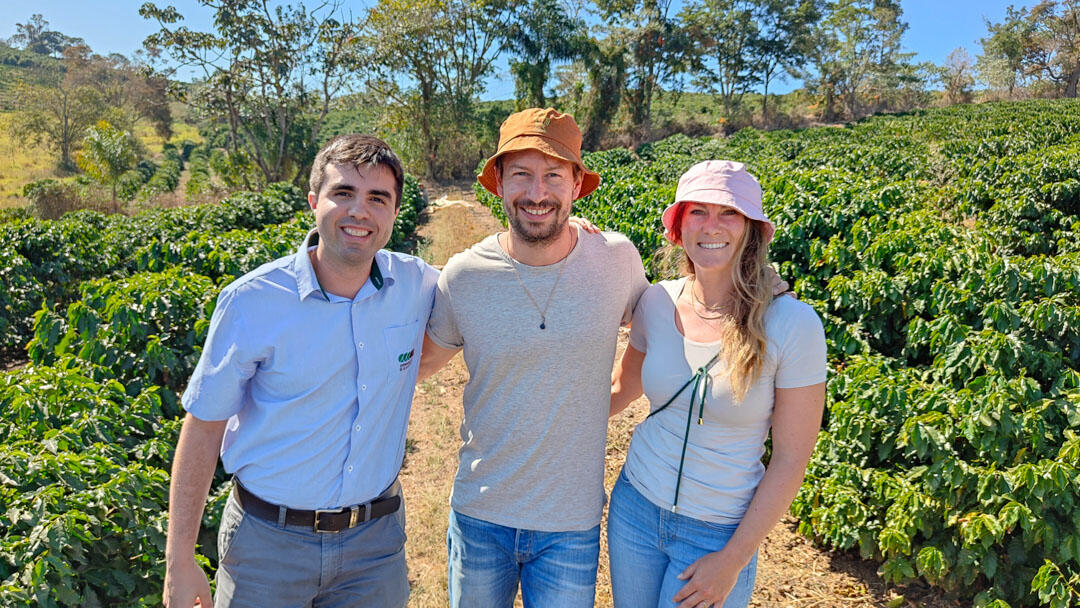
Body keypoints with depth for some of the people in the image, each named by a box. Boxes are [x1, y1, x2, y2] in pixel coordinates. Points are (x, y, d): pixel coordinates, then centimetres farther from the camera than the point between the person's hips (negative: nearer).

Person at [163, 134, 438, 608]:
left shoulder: (417, 287, -7)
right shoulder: (251, 302, -14)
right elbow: (203, 429, -6)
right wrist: (180, 563, -3)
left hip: (376, 539, 2)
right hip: (268, 542, -2)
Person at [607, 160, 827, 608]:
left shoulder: (792, 324, -18)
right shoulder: (658, 303, -7)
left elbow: (790, 459, -13)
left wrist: (733, 560, -11)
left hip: (720, 533, -3)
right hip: (634, 507, 4)